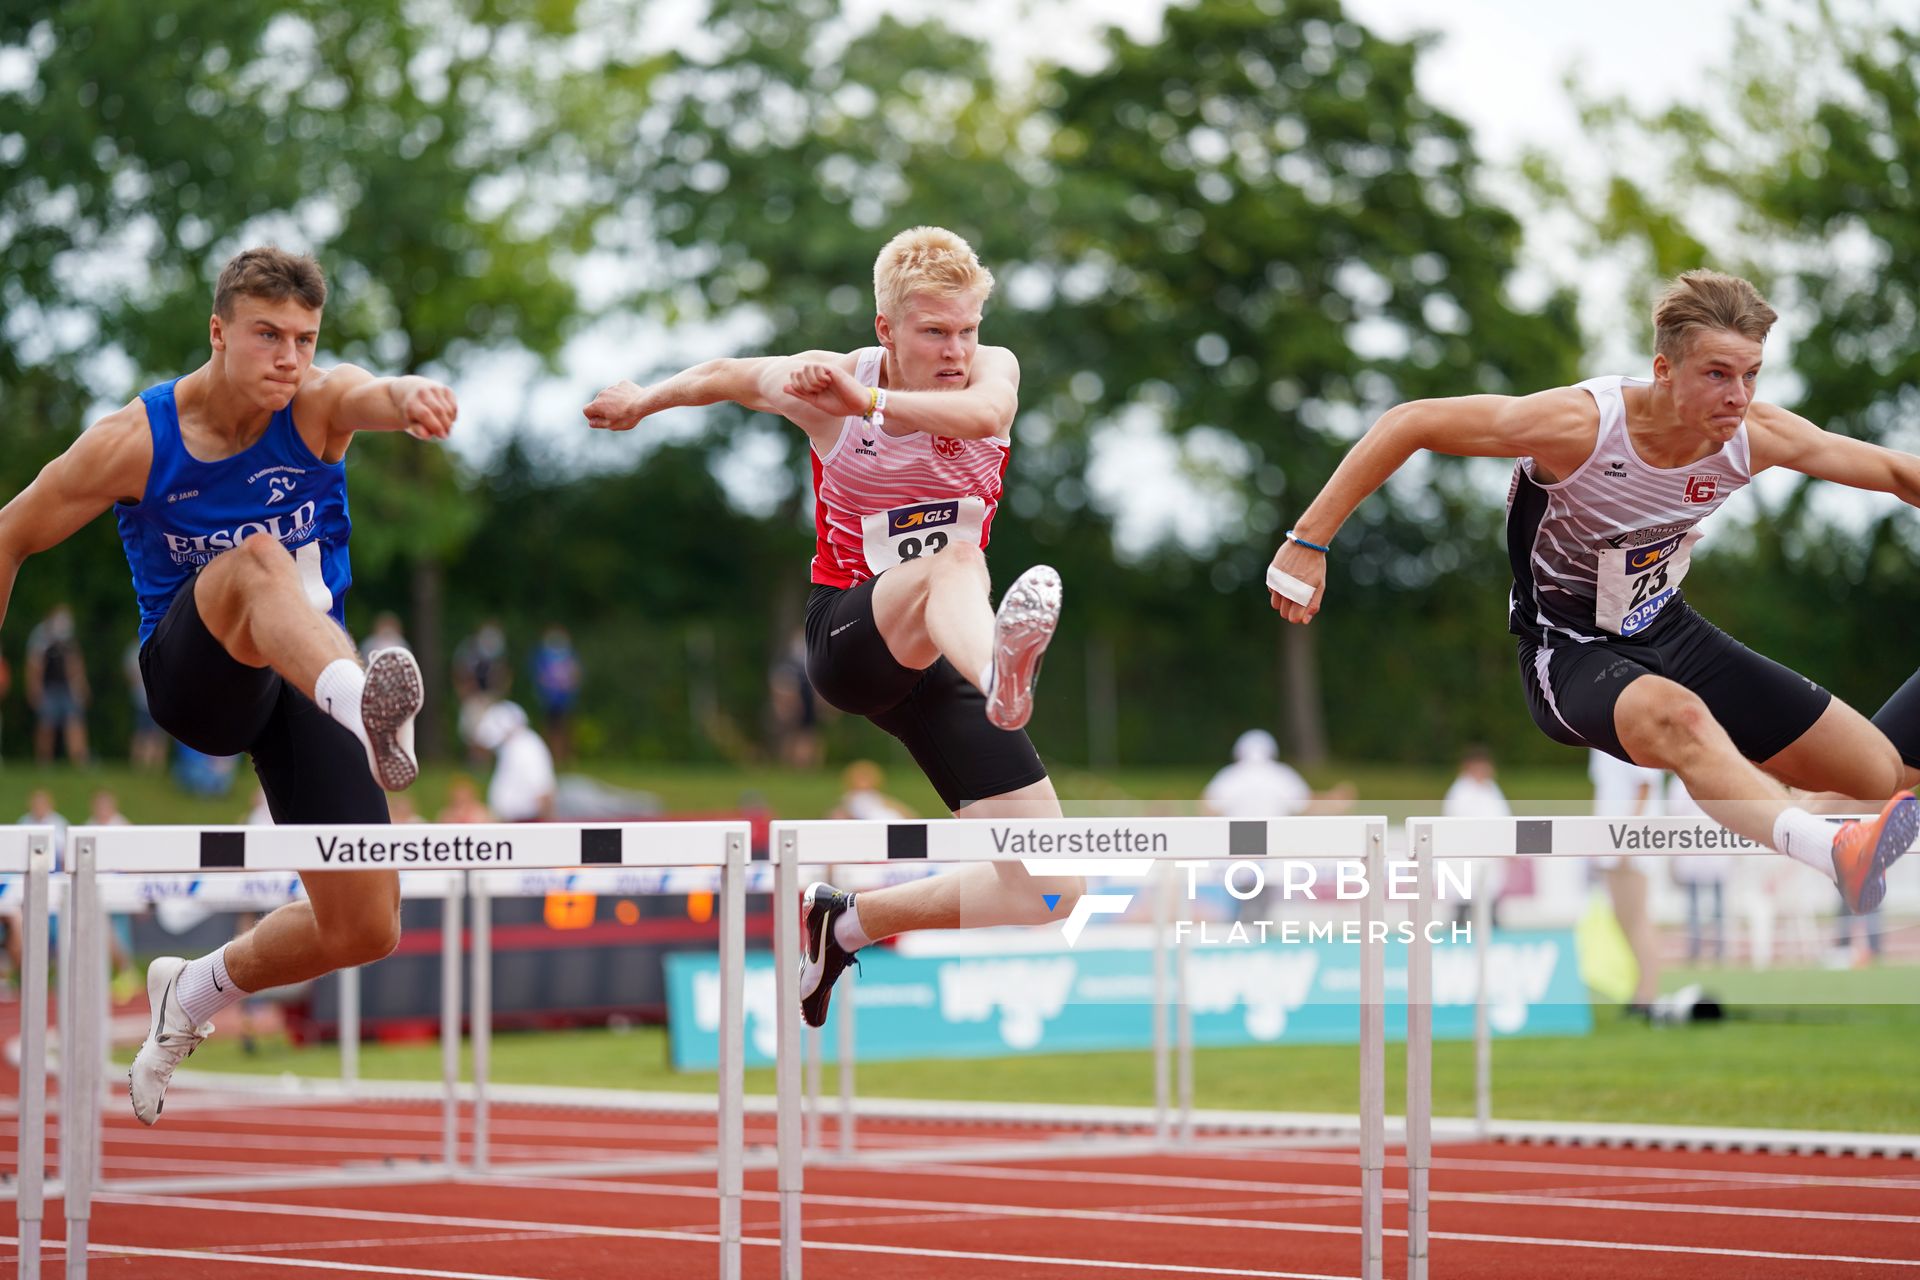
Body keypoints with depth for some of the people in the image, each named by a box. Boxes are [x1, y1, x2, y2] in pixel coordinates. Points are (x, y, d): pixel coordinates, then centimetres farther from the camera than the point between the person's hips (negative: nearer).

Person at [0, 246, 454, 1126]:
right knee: (257, 560, -37)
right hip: (192, 678, -3)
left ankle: (196, 992, 25)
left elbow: (376, 397, -35)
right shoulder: (132, 444, -11)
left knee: (363, 930, -6)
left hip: (299, 679, 3)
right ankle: (361, 706, -70)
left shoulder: (318, 404, -10)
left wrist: (415, 398, -59)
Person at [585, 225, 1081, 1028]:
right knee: (955, 559, -41)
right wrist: (643, 401, 30)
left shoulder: (992, 370, -5)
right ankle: (1000, 682, -77)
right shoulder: (821, 383, -8)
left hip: (943, 655, 4)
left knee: (1048, 892, -10)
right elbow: (727, 377, 14)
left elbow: (986, 413, -31)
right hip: (847, 636, -3)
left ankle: (849, 921, 11)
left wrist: (869, 402, -46)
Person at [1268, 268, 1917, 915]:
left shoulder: (1754, 436, -14)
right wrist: (1309, 541, -23)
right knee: (1679, 717, -42)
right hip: (1571, 650, -6)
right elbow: (1408, 424, -23)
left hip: (1668, 631, 7)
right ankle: (1837, 854, -65)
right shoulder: (1583, 424, -28)